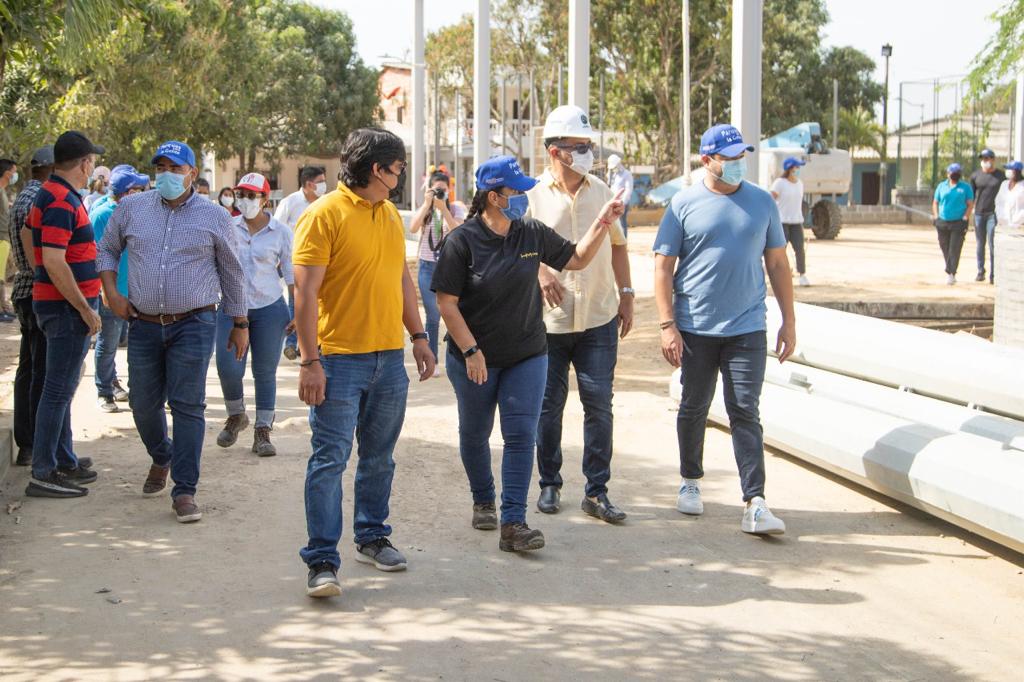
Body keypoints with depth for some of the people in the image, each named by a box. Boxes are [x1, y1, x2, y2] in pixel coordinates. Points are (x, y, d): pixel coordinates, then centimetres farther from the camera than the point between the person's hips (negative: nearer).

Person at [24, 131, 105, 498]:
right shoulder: (62, 202, -19)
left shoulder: (51, 194, 13)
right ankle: (43, 474, -3)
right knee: (59, 390, -6)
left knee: (62, 388, 16)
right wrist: (86, 309, -21)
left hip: (61, 304, 11)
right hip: (67, 306, -11)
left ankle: (64, 463, 25)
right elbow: (54, 262, -26)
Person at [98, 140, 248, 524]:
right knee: (143, 403, 10)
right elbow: (108, 250, 18)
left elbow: (232, 274, 8)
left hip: (194, 324, -3)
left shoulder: (214, 218, 1)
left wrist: (240, 324, 10)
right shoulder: (131, 208, 6)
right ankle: (161, 458, 40)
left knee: (188, 406, -8)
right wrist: (111, 292, 3)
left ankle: (184, 491, -3)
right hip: (144, 325, 3)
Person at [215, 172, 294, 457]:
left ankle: (263, 432, 13)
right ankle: (236, 415, 22)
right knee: (228, 368, -6)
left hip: (269, 308, -1)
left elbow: (292, 274, 2)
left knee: (265, 372, 3)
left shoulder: (280, 232, -2)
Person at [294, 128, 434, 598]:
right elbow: (304, 291, -14)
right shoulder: (325, 214, -10)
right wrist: (310, 361, -18)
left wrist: (418, 336, 16)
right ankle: (322, 562, -4)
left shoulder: (391, 216, 13)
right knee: (330, 459, -6)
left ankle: (372, 538, 28)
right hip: (339, 359, -7)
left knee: (379, 456, 14)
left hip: (389, 357, 7)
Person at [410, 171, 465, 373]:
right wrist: (427, 204, -18)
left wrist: (444, 208, -22)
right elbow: (412, 228, -14)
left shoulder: (456, 210, 1)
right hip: (428, 266, 1)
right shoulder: (424, 210, 5)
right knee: (433, 316, 2)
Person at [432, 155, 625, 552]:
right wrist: (471, 351, -16)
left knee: (521, 436, -7)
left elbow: (577, 259, 12)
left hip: (527, 356, 2)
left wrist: (602, 225, -3)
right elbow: (446, 302, -12)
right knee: (474, 434, 14)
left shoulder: (532, 234, 0)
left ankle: (513, 524, -8)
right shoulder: (463, 241, -12)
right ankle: (483, 502, 37)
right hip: (474, 358, -2)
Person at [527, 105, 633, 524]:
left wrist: (626, 293, 12)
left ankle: (597, 492, 7)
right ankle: (550, 485, 23)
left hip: (599, 317, 2)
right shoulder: (533, 195, -4)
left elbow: (617, 244, 18)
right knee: (549, 406, 8)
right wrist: (540, 273, -19)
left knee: (599, 404, 0)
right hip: (549, 320, -2)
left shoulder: (602, 192, 9)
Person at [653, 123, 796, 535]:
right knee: (694, 408, 12)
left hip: (747, 328, 1)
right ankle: (691, 482, 32)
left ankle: (755, 504, -7)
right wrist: (667, 325, -9)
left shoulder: (762, 202, 6)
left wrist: (789, 321, 9)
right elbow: (663, 267, -2)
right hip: (695, 328, -1)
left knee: (745, 413, -4)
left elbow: (777, 263, 12)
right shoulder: (684, 204, -1)